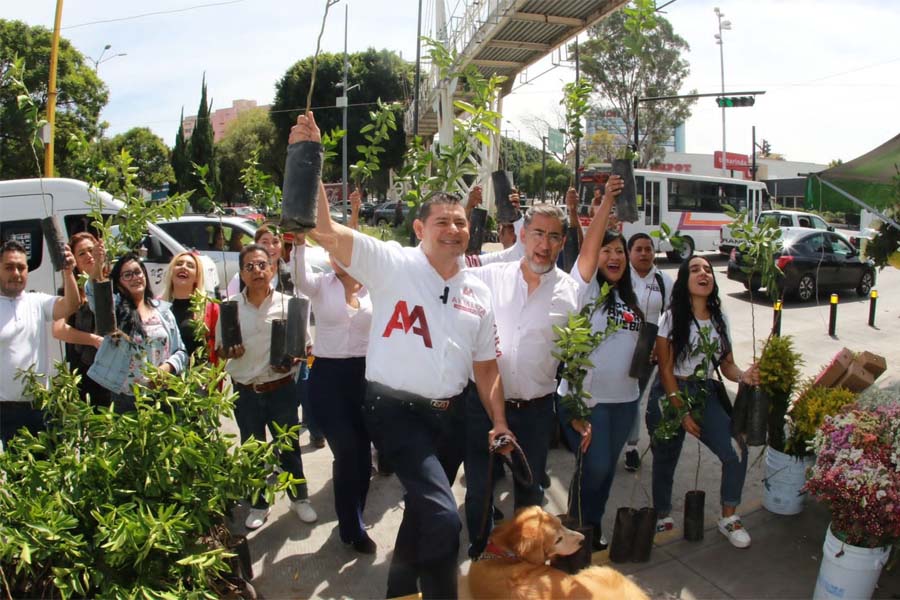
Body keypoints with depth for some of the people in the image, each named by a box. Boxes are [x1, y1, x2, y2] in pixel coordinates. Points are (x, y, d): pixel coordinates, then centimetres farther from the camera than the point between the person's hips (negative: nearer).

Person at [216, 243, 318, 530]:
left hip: (281, 388, -1)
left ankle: (300, 498, 32)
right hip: (245, 392, 2)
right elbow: (219, 349, 6)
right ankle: (258, 504, 34)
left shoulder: (288, 304, -6)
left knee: (289, 446, 12)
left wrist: (292, 361, -19)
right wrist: (230, 352, -17)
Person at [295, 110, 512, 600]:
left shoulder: (478, 293, 9)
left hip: (446, 413, 7)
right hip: (395, 407, -6)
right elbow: (327, 231, -19)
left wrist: (499, 422, 7)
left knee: (422, 507, 20)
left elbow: (485, 365, 14)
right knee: (442, 516, -18)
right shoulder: (392, 264, -7)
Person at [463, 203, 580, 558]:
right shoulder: (489, 276, -4)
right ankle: (479, 552, 40)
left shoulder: (571, 293, -2)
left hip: (535, 409, 0)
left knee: (530, 490, 18)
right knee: (478, 488, 14)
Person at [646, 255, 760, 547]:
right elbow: (666, 369, -11)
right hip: (670, 394, -4)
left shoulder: (720, 319, 6)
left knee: (736, 451, -12)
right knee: (666, 459, 5)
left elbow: (727, 364, 7)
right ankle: (663, 517, 29)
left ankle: (729, 518, 10)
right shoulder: (671, 318, -10)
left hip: (705, 393, 4)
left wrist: (744, 376, -16)